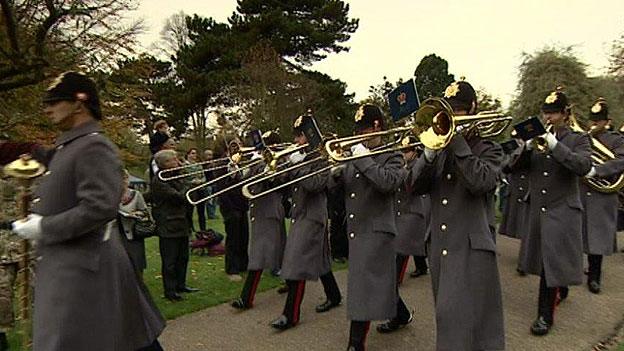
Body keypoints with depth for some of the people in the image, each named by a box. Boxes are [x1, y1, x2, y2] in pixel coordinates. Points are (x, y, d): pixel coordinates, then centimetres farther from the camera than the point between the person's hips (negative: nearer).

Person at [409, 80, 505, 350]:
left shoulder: (489, 150, 0)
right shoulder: (440, 149, 13)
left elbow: (480, 182, -22)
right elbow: (416, 185, 1)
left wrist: (458, 141, -18)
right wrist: (430, 152, -14)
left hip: (472, 249, -5)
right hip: (439, 246, 5)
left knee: (462, 320, -7)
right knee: (448, 316, 18)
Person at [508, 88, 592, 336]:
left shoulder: (578, 139, -2)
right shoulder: (537, 138, 8)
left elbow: (584, 166, -21)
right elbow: (515, 166, -1)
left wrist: (555, 145, -27)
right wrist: (528, 147, -18)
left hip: (563, 210, -4)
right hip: (537, 209, 5)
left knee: (552, 260, -6)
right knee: (547, 258, 18)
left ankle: (546, 315, 6)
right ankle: (561, 290, 45)